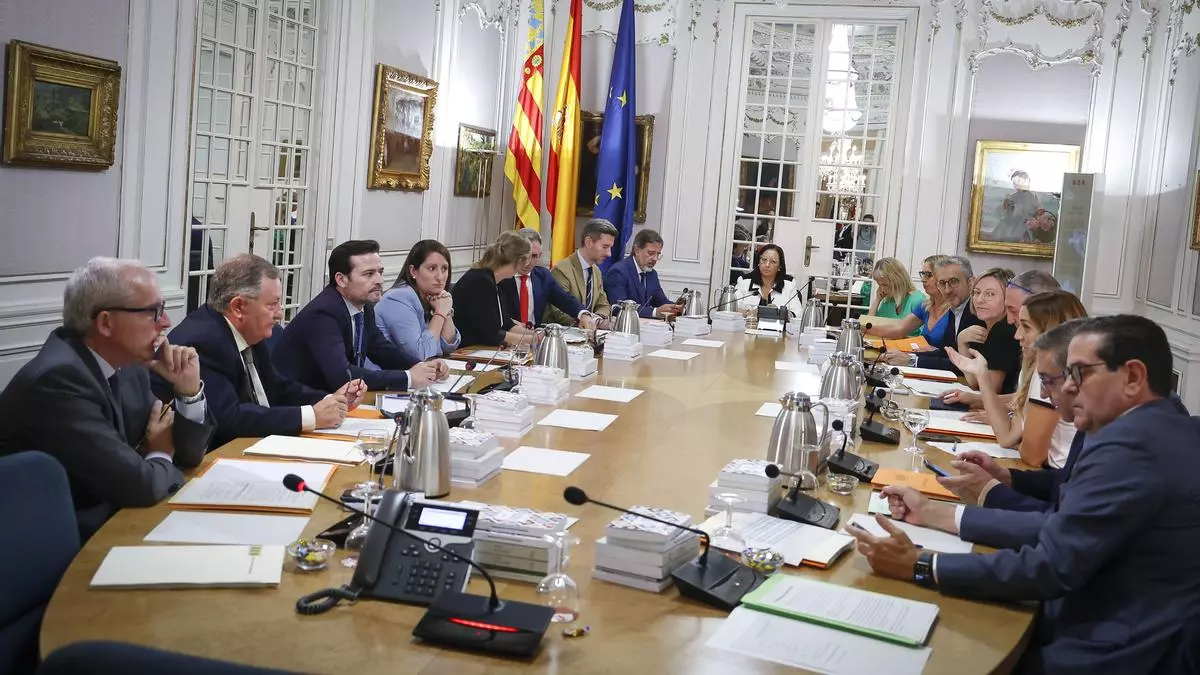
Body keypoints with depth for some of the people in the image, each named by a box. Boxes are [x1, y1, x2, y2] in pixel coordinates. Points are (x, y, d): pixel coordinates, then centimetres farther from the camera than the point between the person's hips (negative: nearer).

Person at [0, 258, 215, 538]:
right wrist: (161, 458, -5)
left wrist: (189, 391, -7)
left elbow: (187, 455, 9)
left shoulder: (128, 364, 2)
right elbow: (138, 485, -26)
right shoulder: (59, 379, -23)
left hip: (113, 521, 7)